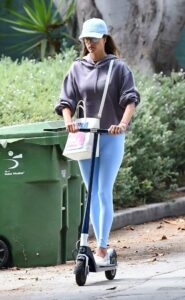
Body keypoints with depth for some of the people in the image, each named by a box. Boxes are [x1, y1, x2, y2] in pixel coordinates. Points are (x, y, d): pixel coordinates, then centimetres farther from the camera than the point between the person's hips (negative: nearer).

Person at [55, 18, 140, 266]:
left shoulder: (118, 67, -1)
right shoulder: (77, 68, 8)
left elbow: (130, 99, -8)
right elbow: (67, 101, 6)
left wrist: (123, 123, -25)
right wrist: (69, 121, -14)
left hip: (112, 137, -4)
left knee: (104, 193, -9)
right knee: (92, 195, 7)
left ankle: (102, 248, -6)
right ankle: (101, 246, 13)